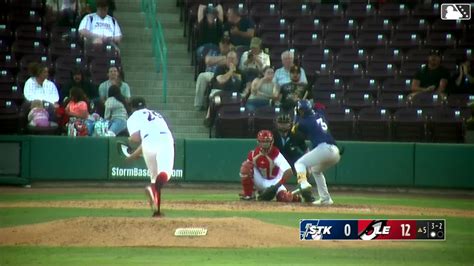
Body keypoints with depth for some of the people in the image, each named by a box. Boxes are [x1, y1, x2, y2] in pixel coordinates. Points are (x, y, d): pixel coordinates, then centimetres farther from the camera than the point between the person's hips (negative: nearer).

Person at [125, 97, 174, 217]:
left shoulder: (133, 117, 21)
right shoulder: (156, 114, 37)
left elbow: (136, 138, 4)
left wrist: (130, 139, 29)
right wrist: (135, 154, 47)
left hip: (149, 142, -2)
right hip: (166, 139, 2)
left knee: (154, 176, 15)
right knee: (164, 173, -18)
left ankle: (156, 209, 8)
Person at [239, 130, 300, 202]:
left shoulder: (275, 154, -27)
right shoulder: (253, 154, -15)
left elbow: (289, 172, -38)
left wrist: (276, 186, -42)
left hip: (274, 181, -2)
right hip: (260, 182, 2)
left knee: (285, 198, -28)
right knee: (246, 167, -26)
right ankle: (248, 194, -10)